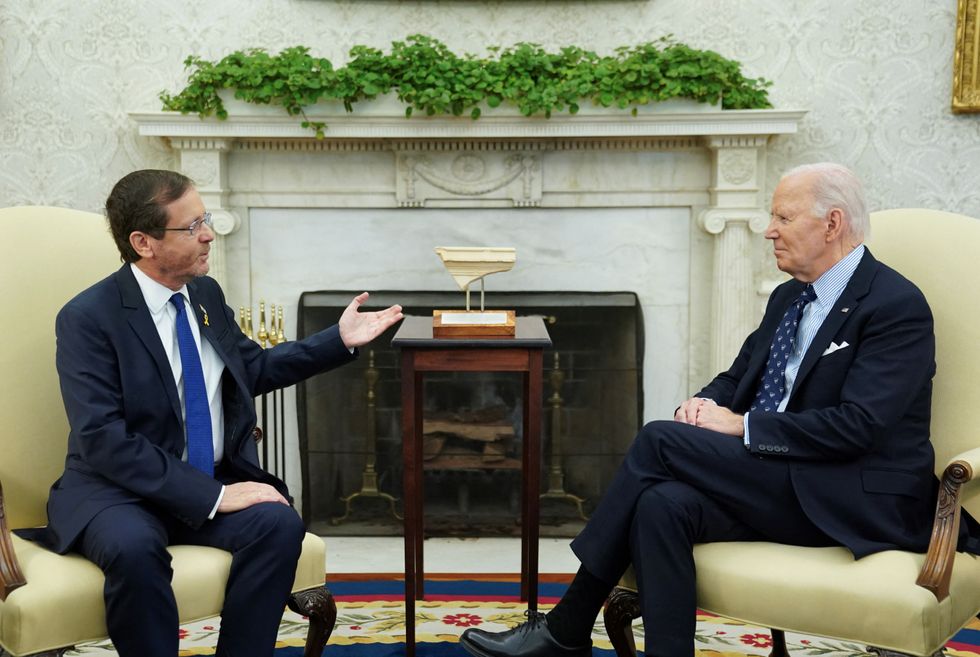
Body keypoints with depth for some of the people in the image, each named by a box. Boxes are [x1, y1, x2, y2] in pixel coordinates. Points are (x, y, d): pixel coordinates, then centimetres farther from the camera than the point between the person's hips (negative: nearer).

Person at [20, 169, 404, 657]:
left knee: (280, 524, -23)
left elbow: (254, 369, 22)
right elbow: (104, 440, -21)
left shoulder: (206, 294, 6)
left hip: (216, 483, 5)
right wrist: (211, 496, -26)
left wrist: (341, 341, 12)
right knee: (133, 548, -36)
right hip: (122, 490, -5)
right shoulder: (87, 318, -13)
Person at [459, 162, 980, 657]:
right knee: (662, 505, -25)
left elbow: (856, 426, -19)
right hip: (779, 486, 7)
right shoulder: (787, 297, 17)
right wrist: (704, 404, -2)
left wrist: (740, 426, -17)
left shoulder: (898, 306, -9)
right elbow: (736, 377, 22)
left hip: (859, 504, -7)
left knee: (660, 440, -20)